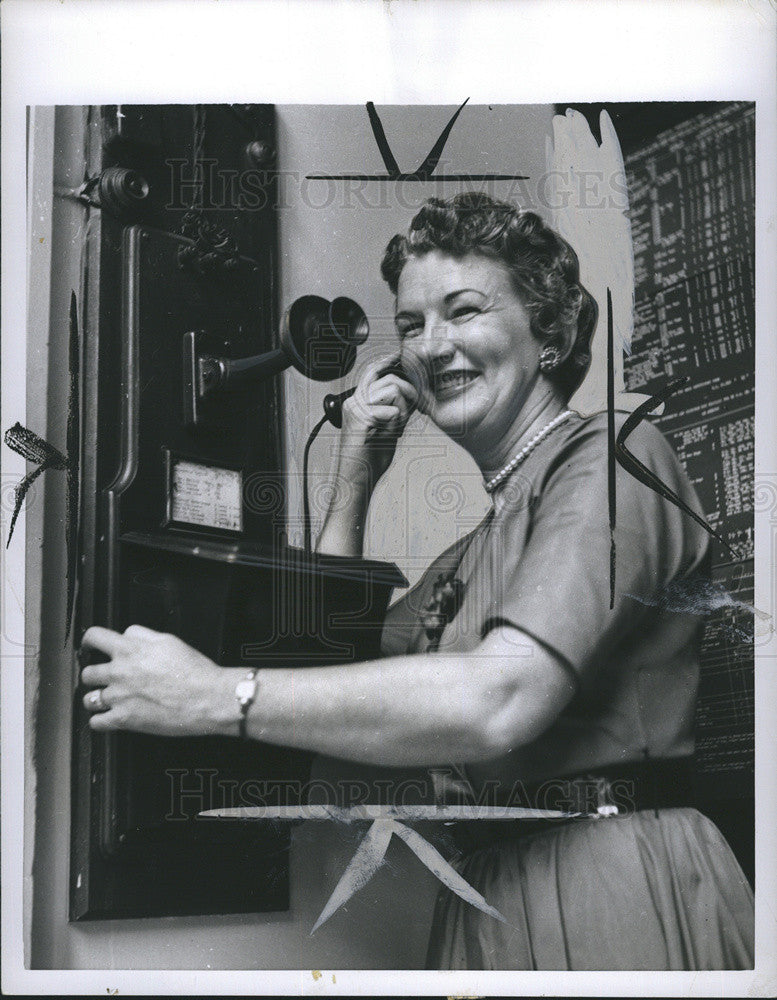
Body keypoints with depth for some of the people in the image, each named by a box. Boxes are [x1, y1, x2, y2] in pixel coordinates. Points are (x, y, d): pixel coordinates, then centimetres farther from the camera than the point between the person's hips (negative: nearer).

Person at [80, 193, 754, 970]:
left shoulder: (613, 459, -10)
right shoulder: (473, 554, 17)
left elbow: (496, 703, -23)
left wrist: (214, 696, -19)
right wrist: (353, 484, 9)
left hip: (611, 890, -8)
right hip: (489, 894, 8)